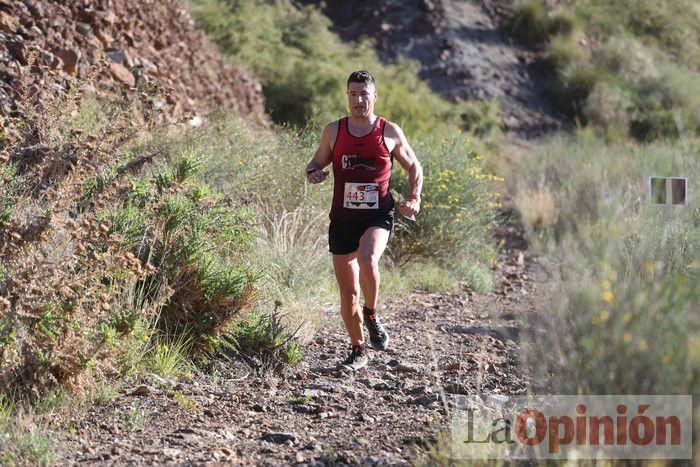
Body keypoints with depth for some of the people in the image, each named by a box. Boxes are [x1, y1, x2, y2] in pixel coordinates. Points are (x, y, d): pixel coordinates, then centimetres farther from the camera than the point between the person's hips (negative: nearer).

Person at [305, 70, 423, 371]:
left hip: (378, 216, -2)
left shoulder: (389, 132, 2)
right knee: (348, 292, 4)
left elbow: (414, 167, 14)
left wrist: (414, 199, -1)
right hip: (342, 219, 2)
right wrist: (313, 173, -8)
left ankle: (371, 314, -5)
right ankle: (358, 351, 23)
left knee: (367, 260, -33)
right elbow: (316, 163, 16)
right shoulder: (334, 131, 5)